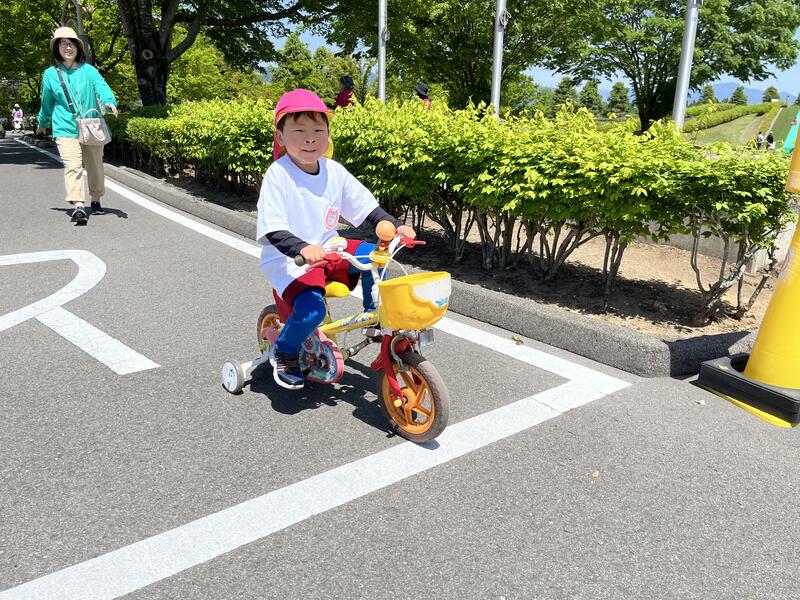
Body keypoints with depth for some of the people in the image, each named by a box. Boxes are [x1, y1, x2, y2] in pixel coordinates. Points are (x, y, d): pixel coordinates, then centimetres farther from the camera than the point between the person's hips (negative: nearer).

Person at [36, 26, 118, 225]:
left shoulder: (89, 70, 4)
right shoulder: (51, 74, 6)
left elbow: (101, 87, -14)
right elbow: (46, 103, 19)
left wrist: (109, 101, -36)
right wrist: (42, 123, 31)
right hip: (66, 129, -1)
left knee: (95, 167, 13)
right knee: (73, 166, -18)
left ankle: (96, 200, 34)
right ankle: (78, 206, -28)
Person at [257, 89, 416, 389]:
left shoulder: (334, 171, -1)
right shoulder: (278, 174, -17)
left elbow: (366, 207, 6)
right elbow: (272, 230, -24)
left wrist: (396, 225, -8)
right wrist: (303, 248, -41)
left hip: (328, 251, 6)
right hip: (287, 260, -6)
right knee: (311, 309, -29)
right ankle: (283, 352, 3)